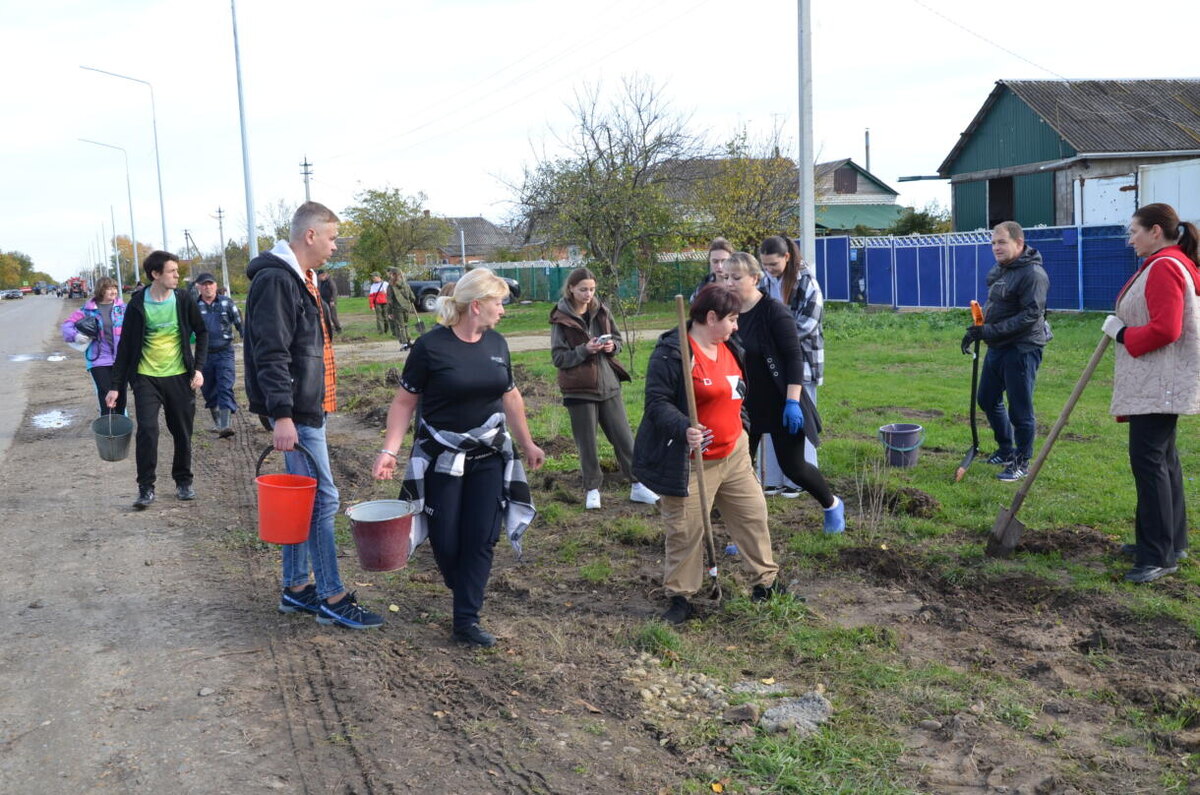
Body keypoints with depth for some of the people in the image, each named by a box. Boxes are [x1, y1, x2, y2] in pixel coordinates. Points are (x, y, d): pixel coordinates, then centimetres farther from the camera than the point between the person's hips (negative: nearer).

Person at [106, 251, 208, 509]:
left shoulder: (183, 300, 0)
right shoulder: (137, 305, -4)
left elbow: (202, 333, 10)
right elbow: (126, 346, 2)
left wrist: (198, 368, -2)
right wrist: (116, 386, 0)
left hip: (179, 376, 2)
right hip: (146, 378, -2)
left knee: (183, 432, 7)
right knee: (147, 430, -12)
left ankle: (183, 481, 24)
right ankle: (146, 488, -2)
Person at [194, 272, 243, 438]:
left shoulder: (227, 303, 1)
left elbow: (239, 324, 4)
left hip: (224, 352, -3)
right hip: (204, 354, 3)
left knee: (225, 388, -13)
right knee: (208, 390, 10)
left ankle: (225, 426, -20)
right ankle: (217, 422, 27)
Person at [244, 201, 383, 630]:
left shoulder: (301, 279, 17)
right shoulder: (276, 280, -16)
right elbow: (270, 354, -22)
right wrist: (281, 414, -27)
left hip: (307, 408, 10)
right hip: (295, 413, -10)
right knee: (323, 499, -6)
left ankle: (295, 588, 24)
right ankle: (331, 598, 2)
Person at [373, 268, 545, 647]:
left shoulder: (496, 343, 4)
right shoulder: (431, 345, -12)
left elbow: (510, 396, 15)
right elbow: (404, 402, -9)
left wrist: (527, 444, 19)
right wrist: (389, 451, -19)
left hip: (489, 457, 4)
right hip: (442, 458, -4)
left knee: (481, 539, 0)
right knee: (446, 540, 3)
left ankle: (467, 620, 7)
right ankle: (464, 593, 34)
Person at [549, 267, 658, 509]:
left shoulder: (601, 311, 5)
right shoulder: (561, 319, -6)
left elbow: (618, 339, 14)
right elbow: (558, 357, -7)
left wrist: (612, 346, -8)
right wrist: (584, 350, -21)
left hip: (609, 384, 3)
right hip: (579, 388, -3)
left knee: (624, 437, 6)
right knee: (587, 443, 6)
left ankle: (638, 486, 15)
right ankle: (592, 491, 19)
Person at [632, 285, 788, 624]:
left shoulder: (729, 348, 10)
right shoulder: (672, 353, -18)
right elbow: (657, 403, -21)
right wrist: (684, 429, -35)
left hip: (733, 453, 8)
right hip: (691, 461, -8)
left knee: (753, 513, 14)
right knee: (686, 529, -1)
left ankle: (766, 580, 31)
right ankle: (681, 597, 14)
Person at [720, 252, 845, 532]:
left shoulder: (774, 312, -16)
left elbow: (794, 358, -17)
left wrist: (792, 402, -22)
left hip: (780, 404, -6)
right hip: (745, 404, 6)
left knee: (792, 466, 3)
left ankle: (832, 505, 32)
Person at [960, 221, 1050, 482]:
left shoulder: (1033, 274, -17)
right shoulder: (998, 270, 12)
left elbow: (1031, 314, -24)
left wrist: (991, 331, -26)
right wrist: (976, 331, 12)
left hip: (1022, 349, -10)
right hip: (997, 347, 10)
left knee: (1020, 410, -2)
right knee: (987, 399, 19)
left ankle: (1022, 462, 13)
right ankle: (1006, 451, 35)